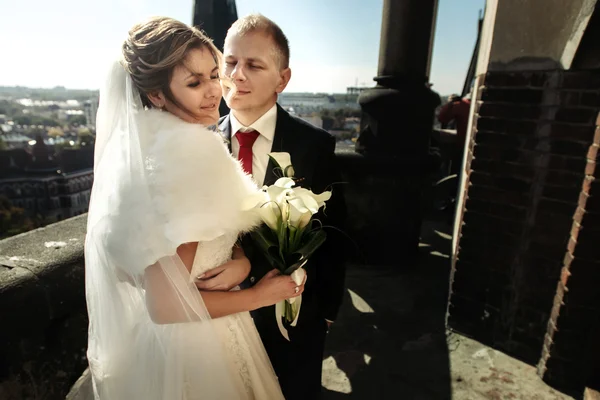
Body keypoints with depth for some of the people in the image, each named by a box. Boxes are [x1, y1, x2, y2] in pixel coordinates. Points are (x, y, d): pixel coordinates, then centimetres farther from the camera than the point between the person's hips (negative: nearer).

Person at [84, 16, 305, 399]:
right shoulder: (188, 154, -28)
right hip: (194, 342, -7)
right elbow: (166, 304, -27)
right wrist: (258, 296, -17)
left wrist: (241, 262, -15)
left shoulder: (144, 144, 0)